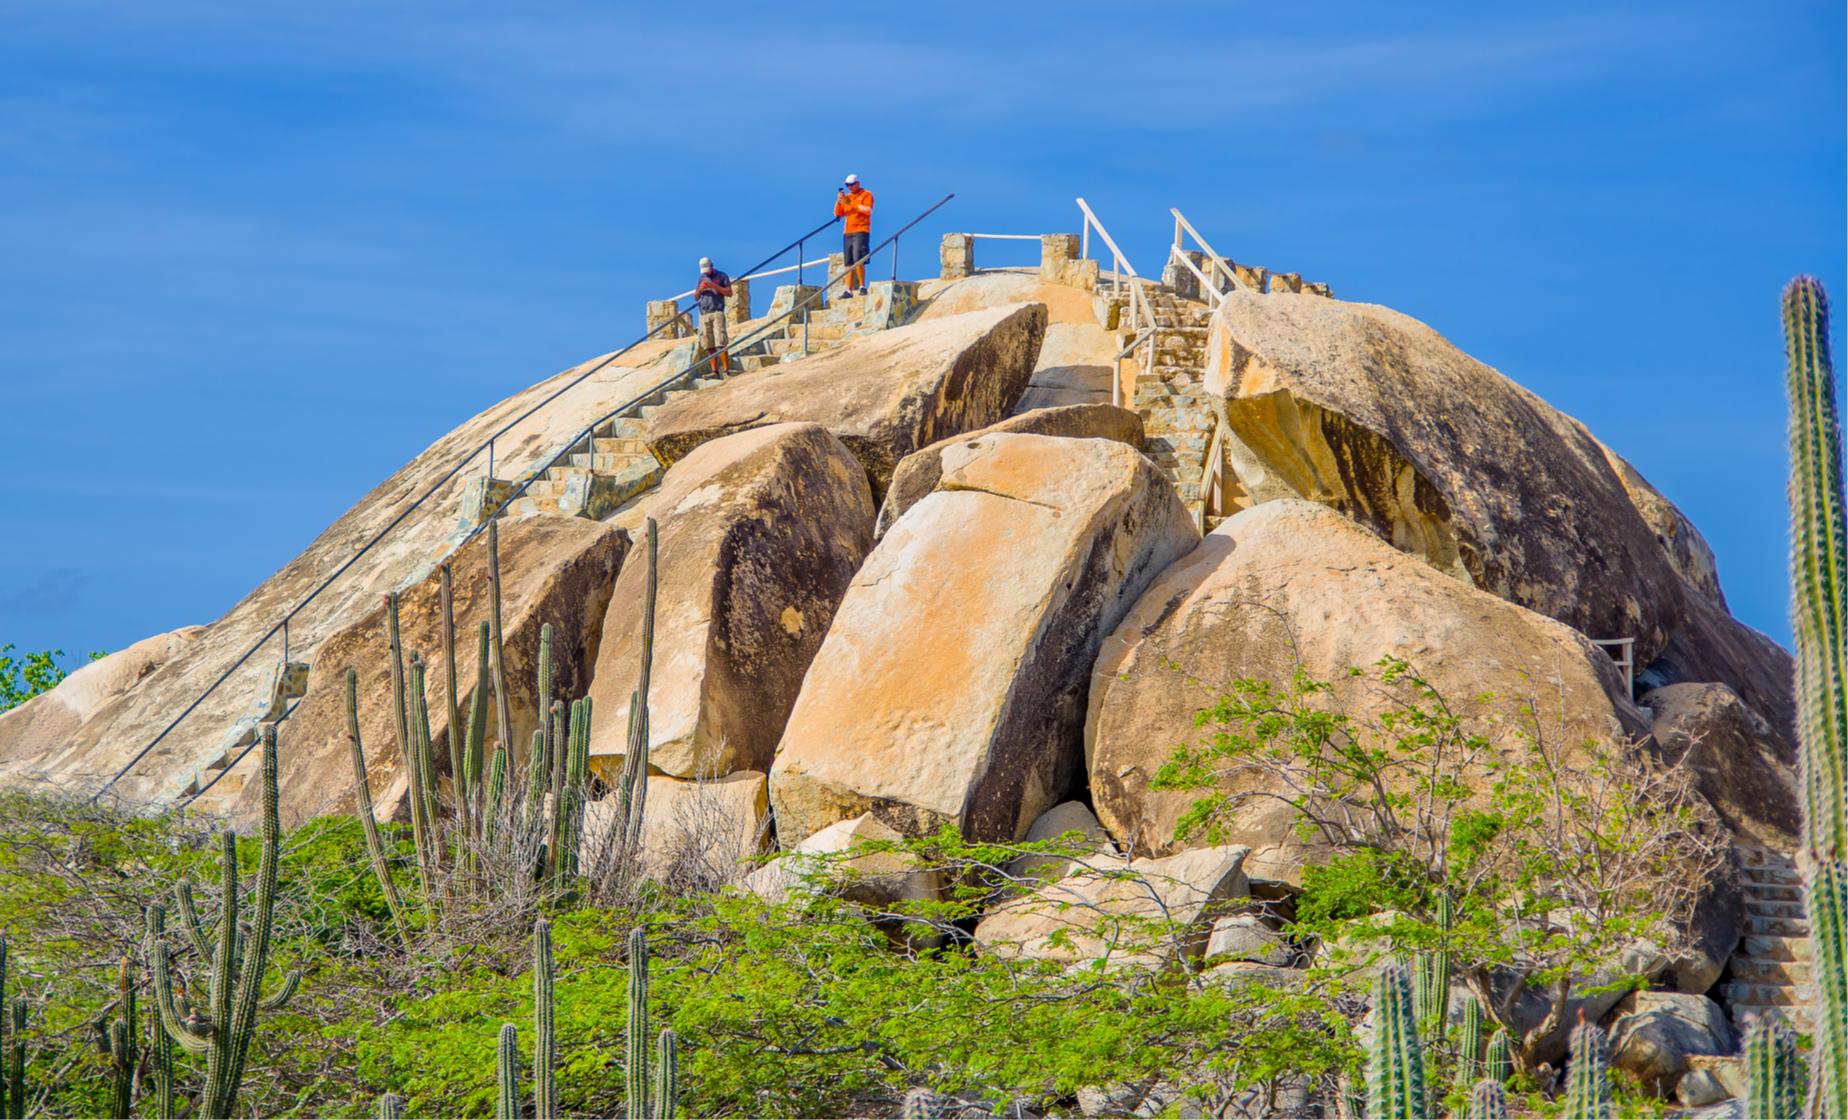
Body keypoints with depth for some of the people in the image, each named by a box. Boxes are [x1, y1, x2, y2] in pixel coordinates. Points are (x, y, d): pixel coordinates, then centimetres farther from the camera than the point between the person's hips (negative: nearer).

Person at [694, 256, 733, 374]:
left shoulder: (721, 276, 8)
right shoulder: (702, 277, 20)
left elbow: (729, 293, 1)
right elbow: (695, 297, 21)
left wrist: (714, 286, -10)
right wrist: (700, 289, -1)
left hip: (717, 312, -4)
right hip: (703, 314, 4)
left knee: (721, 343, -13)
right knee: (709, 345, -2)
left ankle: (726, 369, -14)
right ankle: (714, 370, -1)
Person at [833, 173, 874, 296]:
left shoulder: (866, 195, 3)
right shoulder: (847, 197, 20)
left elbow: (868, 210, -12)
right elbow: (838, 214, 15)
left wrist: (851, 203, -16)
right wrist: (839, 202, -3)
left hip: (861, 231, -6)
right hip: (848, 232, 6)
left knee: (858, 260, -19)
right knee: (849, 263, 1)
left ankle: (862, 286, -11)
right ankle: (849, 290, -1)